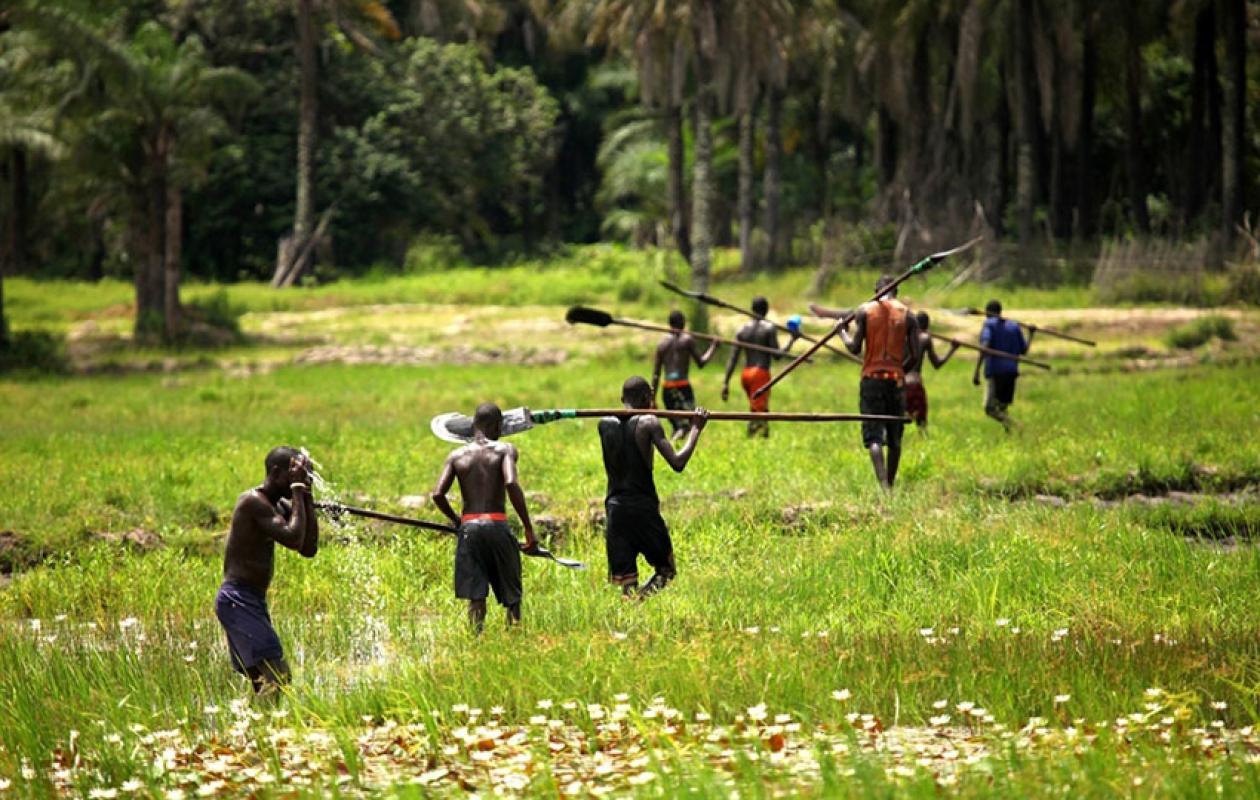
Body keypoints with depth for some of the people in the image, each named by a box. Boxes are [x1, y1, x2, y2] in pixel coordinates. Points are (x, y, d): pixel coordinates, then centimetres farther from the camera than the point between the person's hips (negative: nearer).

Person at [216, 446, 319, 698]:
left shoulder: (278, 505, 14)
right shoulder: (254, 502, -15)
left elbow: (309, 548, 9)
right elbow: (293, 539, -24)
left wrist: (307, 497, 4)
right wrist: (298, 490, -16)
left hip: (252, 601, 11)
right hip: (238, 600, -11)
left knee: (262, 680, 12)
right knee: (277, 675, -20)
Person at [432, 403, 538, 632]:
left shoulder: (457, 456, 8)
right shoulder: (505, 450, -1)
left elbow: (438, 495, -1)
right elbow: (511, 484, -17)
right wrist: (528, 527, -13)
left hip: (469, 527, 2)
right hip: (497, 525, -2)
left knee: (476, 596, 3)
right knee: (511, 595, 10)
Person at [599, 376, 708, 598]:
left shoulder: (605, 424, 7)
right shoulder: (648, 423, -7)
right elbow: (677, 463, -14)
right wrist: (696, 429, -2)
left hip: (614, 507, 4)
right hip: (644, 508, -4)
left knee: (625, 581, 6)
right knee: (666, 570, 12)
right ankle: (640, 597, -14)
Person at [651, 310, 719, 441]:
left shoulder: (662, 343, 13)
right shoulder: (688, 339, -1)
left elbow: (656, 374, 12)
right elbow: (701, 363, -2)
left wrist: (653, 398, 14)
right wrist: (713, 347, 12)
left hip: (667, 388, 6)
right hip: (683, 385, -6)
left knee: (677, 427, 14)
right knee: (689, 423, -10)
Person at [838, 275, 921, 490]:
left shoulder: (865, 311, 0)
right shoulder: (907, 315, 3)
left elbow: (855, 348, -4)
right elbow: (915, 355, 0)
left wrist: (843, 333, 15)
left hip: (871, 378, -1)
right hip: (896, 380, 1)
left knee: (874, 436, -8)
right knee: (895, 439, 14)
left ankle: (884, 485, -24)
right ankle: (891, 483, 22)